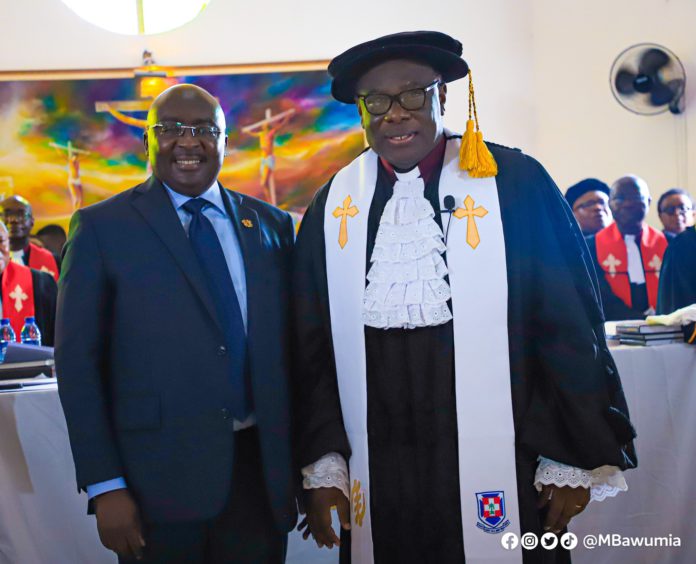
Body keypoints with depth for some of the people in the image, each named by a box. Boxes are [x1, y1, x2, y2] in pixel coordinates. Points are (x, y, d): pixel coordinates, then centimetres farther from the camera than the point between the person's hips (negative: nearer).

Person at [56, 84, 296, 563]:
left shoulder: (271, 224, 8)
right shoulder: (102, 227, -2)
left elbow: (292, 344, 9)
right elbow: (77, 361, -4)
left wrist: (304, 459, 7)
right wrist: (105, 487, -8)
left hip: (262, 472, 3)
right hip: (157, 481, -3)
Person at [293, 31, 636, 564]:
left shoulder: (515, 182, -5)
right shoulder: (333, 205, 4)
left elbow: (572, 324, -3)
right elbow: (312, 345, 7)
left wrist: (576, 458, -3)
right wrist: (322, 463, 3)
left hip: (499, 474, -2)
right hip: (376, 476, 3)